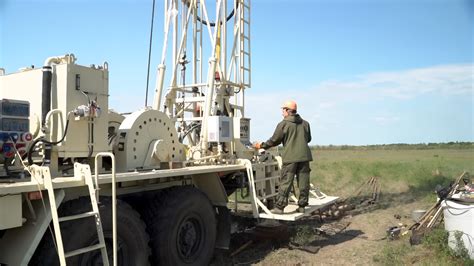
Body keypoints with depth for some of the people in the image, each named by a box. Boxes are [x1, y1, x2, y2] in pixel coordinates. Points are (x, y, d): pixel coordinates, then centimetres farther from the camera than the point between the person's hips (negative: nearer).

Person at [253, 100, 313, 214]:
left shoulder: (283, 124, -4)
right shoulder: (305, 123, 12)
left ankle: (279, 207, 0)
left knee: (285, 182, -2)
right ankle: (302, 206, 14)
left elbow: (274, 140, 0)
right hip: (304, 156, 5)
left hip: (290, 157, -5)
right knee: (303, 182, 8)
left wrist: (261, 145, 14)